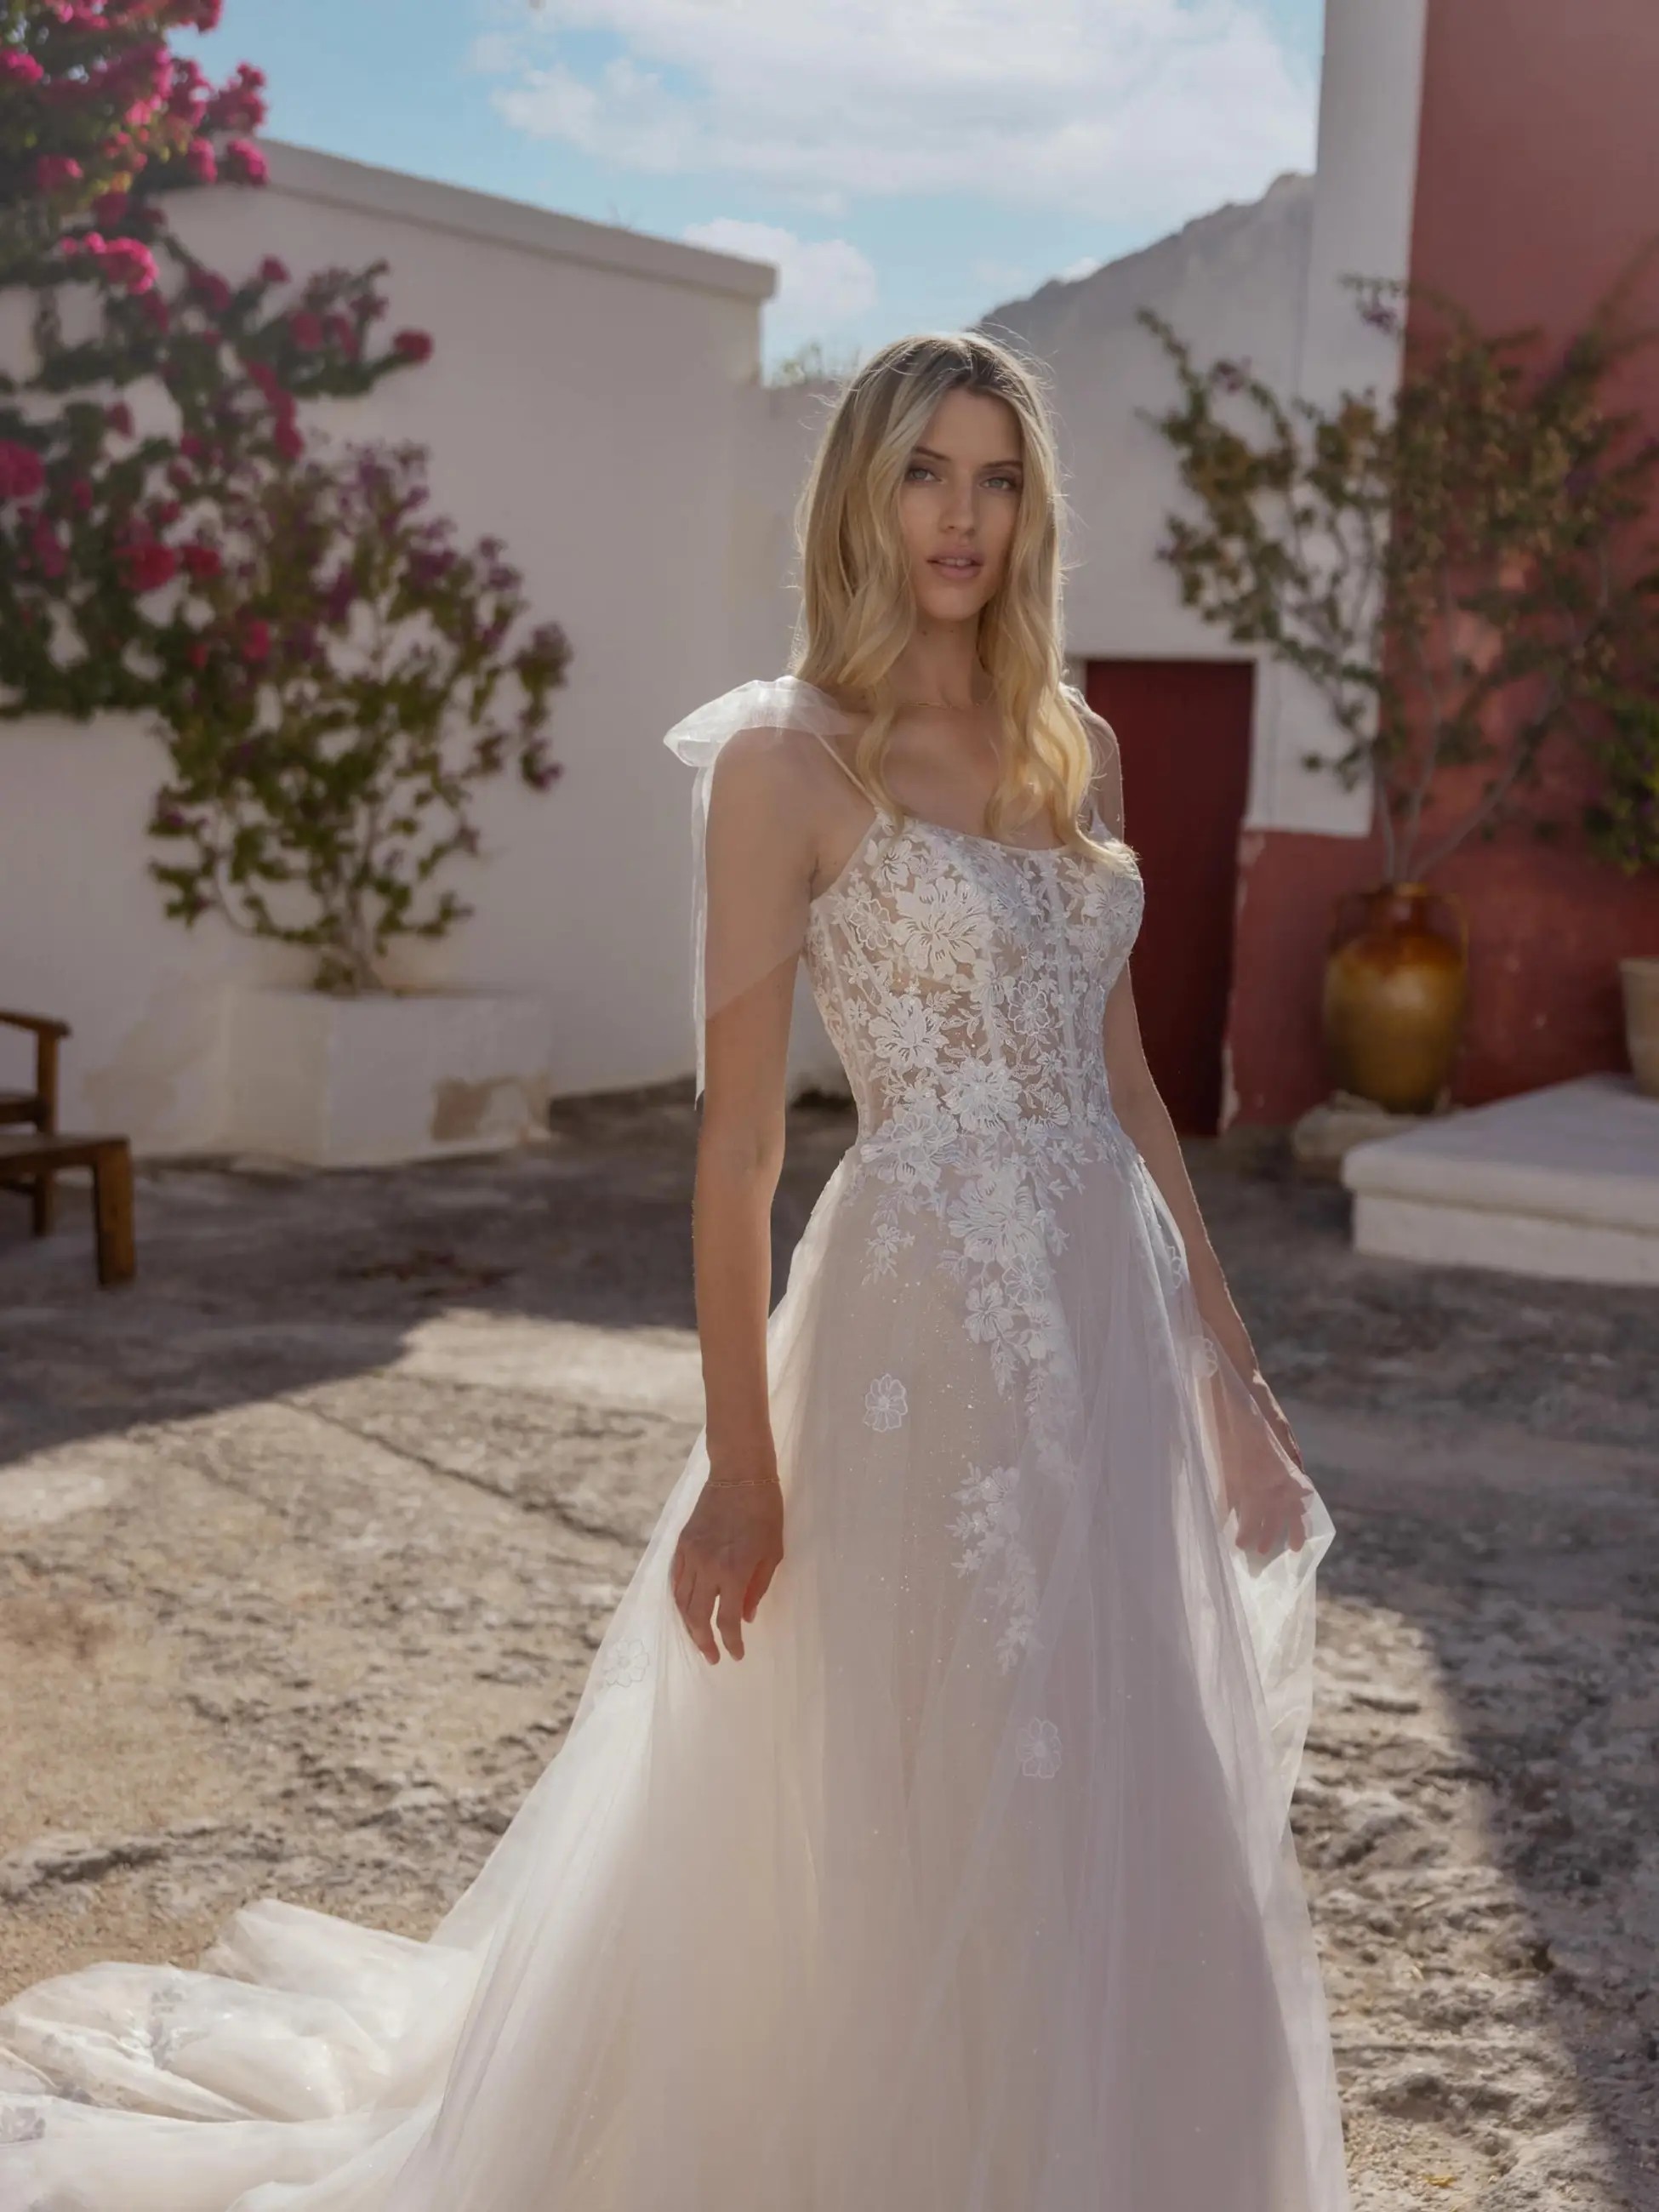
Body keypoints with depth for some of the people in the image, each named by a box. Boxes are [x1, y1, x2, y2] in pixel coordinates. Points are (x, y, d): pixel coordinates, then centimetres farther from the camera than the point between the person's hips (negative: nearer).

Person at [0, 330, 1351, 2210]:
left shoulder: (1073, 750, 12)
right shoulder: (788, 756, -7)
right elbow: (739, 1131, -9)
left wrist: (1228, 1362, 12)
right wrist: (743, 1464, -11)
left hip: (1115, 1321, 6)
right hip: (927, 1330, -6)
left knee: (1126, 1832, 14)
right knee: (922, 1836, 5)